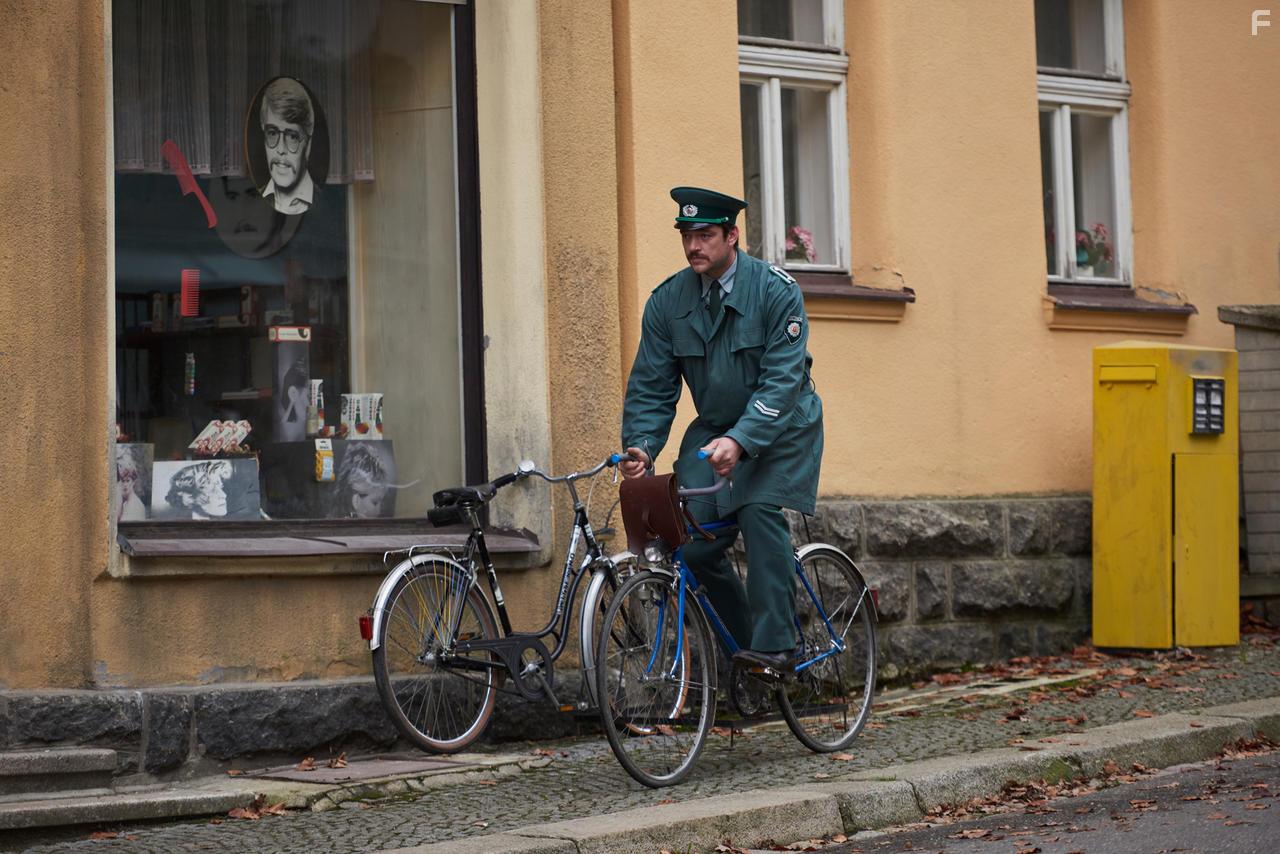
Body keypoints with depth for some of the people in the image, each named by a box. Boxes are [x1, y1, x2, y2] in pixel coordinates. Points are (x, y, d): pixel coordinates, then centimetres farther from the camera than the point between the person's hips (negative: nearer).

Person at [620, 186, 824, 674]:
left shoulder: (776, 291, -18)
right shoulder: (667, 301, -5)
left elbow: (782, 380, -25)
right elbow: (650, 385, -3)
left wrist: (741, 441, -38)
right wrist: (641, 446, -20)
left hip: (780, 428, -4)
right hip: (714, 429, 4)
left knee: (759, 514, -27)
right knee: (692, 542, -12)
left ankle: (775, 646, -23)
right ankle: (741, 642, 5)